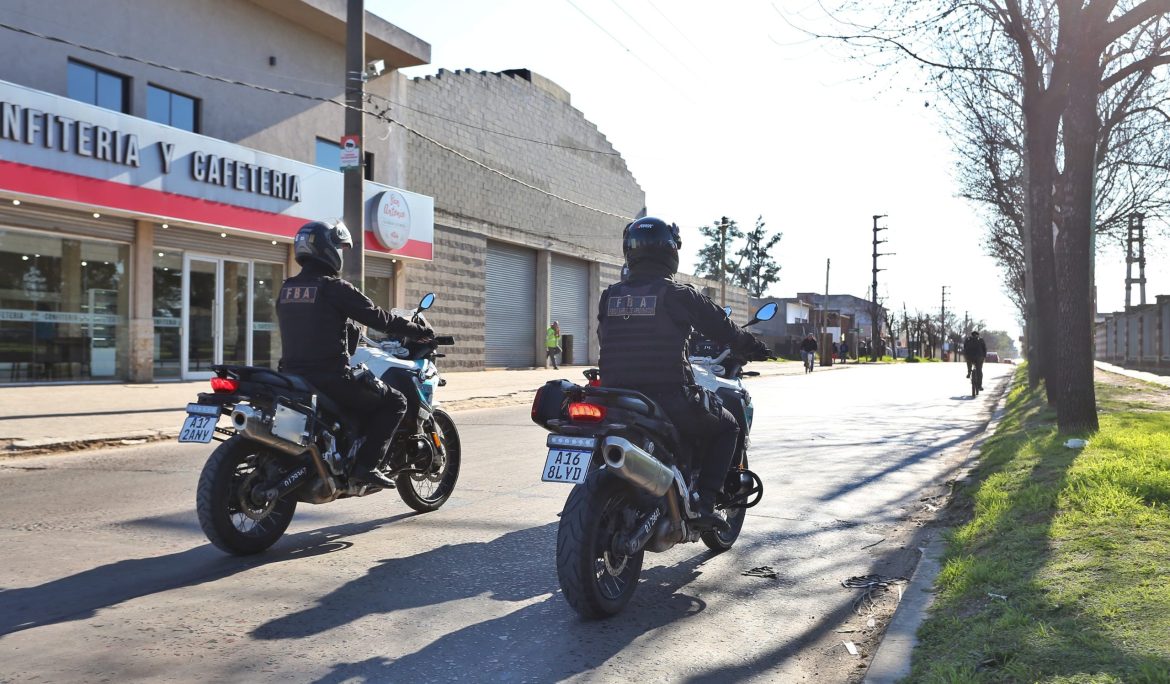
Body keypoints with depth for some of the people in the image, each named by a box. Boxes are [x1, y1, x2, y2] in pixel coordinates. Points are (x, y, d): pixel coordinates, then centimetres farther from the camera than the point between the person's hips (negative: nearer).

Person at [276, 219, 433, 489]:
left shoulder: (286, 289, 12)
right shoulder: (334, 287, -11)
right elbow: (378, 318, -7)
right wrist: (419, 330, 6)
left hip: (293, 375, 8)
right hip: (331, 378, -8)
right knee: (394, 402, 4)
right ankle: (366, 465, -8)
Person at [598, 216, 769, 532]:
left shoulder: (610, 296, 8)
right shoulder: (677, 294, -5)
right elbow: (721, 327, 5)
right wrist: (753, 346, 25)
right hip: (670, 398, -5)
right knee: (726, 426, 19)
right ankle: (704, 503, 5)